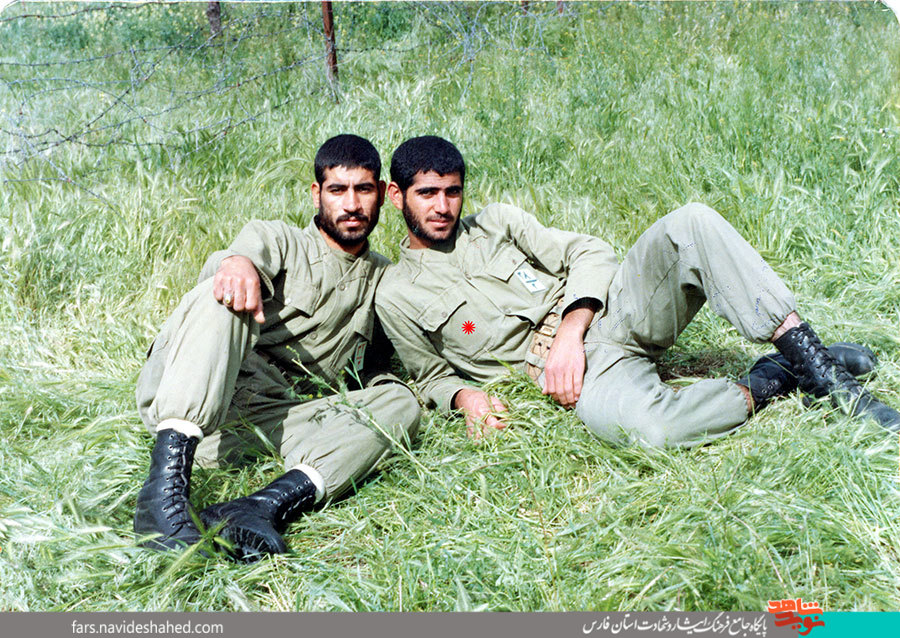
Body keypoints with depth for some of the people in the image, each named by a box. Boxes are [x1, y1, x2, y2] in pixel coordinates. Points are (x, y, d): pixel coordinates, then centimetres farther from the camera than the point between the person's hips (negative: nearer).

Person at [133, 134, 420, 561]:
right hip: (184, 405, -2)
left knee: (399, 403, -19)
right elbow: (235, 258, -12)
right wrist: (238, 262, -38)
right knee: (225, 294, -29)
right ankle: (166, 484, -44)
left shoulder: (385, 280, 26)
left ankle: (265, 506, -44)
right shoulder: (277, 238, 12)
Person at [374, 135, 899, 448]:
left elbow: (590, 254, 8)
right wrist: (465, 396, -8)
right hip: (574, 371, -4)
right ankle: (772, 382, -13)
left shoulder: (496, 220, 15)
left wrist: (570, 330, -10)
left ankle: (812, 359, -20)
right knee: (639, 427, -40)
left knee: (692, 224, -24)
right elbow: (434, 375, 17)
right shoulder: (397, 296, 8)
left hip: (608, 308, 4)